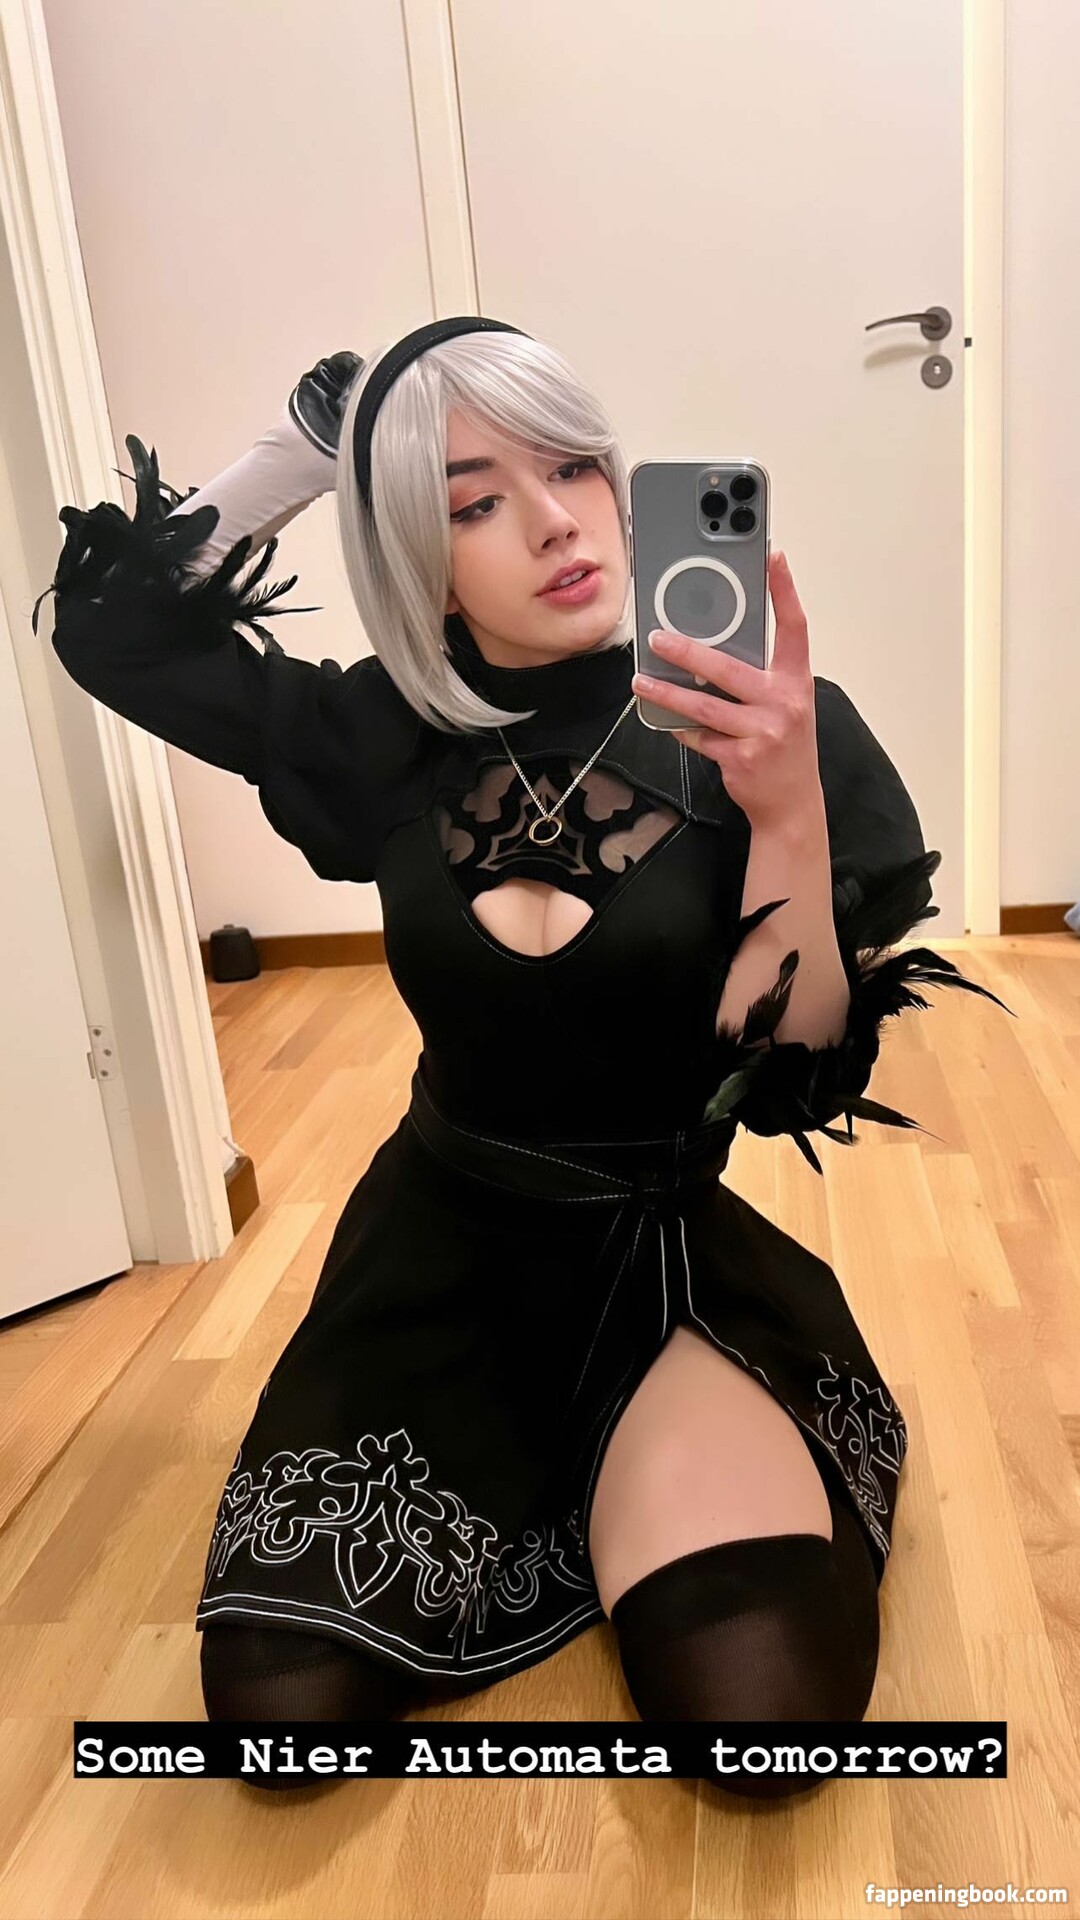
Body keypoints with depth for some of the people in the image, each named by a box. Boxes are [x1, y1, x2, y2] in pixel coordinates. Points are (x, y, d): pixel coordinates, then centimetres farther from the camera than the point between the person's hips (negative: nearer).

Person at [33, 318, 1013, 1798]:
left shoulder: (757, 729, -12)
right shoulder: (382, 740, -5)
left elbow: (800, 1078, -14)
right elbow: (108, 626, 4)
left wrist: (790, 816, -30)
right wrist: (301, 448, -4)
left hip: (668, 1249, -1)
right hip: (442, 1247, 2)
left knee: (761, 1704, -20)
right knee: (277, 1704, -8)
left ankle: (627, 1490, 13)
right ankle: (541, 1495, 19)